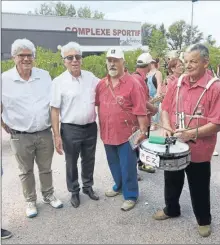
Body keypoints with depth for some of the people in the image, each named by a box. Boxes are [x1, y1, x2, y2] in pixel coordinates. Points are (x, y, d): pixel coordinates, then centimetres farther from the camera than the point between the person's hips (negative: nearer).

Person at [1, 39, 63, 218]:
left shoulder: (45, 75, 0)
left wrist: (53, 123, 9)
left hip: (45, 134, 2)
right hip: (20, 136, -2)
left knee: (46, 168, 17)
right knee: (26, 171, 14)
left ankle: (49, 195, 37)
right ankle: (30, 201, 33)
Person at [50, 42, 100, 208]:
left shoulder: (91, 77, 2)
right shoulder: (59, 82, -9)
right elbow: (55, 110, -8)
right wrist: (57, 135, -11)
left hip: (91, 127, 4)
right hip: (70, 129, -3)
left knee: (89, 160, 19)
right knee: (72, 163, 13)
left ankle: (88, 187, 40)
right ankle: (74, 191, 33)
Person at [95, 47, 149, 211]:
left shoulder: (133, 84, -12)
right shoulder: (101, 84, 5)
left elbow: (140, 110, -13)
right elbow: (99, 106, 12)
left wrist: (143, 131, -15)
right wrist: (102, 128, 8)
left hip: (126, 133, -5)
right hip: (108, 133, 6)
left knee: (128, 167, 6)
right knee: (114, 165, 21)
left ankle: (130, 195, 23)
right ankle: (119, 186, 43)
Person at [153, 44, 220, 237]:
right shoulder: (178, 83, 2)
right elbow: (165, 108, 9)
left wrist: (192, 133, -26)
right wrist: (167, 127, -8)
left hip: (198, 150, -5)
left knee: (199, 188, 13)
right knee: (172, 181, 22)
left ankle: (204, 220, 38)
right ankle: (171, 209, 47)